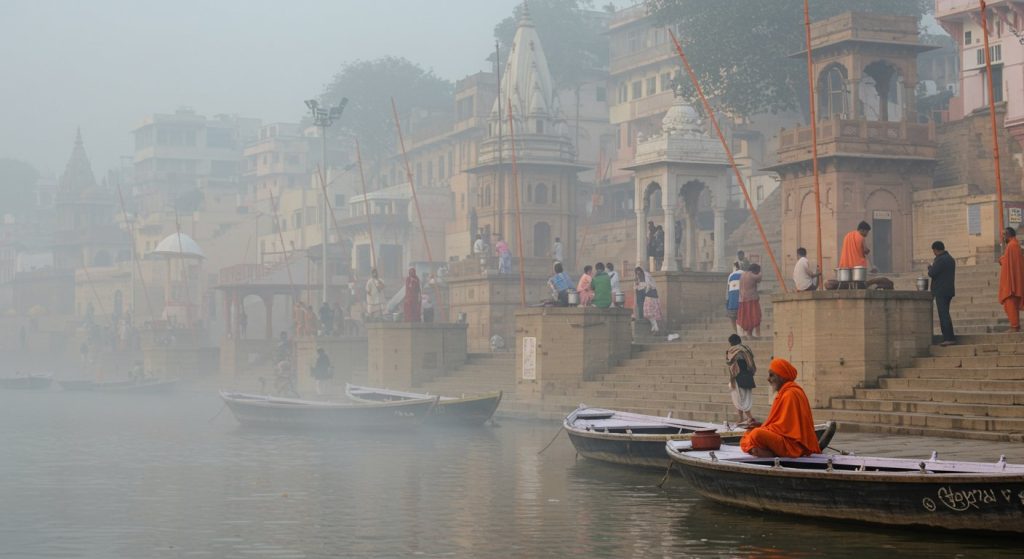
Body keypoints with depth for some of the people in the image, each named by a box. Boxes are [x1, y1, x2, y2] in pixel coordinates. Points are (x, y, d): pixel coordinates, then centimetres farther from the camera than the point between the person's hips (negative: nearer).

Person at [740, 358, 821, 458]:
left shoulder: (790, 394, -14)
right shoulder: (785, 392, 17)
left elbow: (784, 426, -17)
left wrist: (762, 428, -7)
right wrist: (762, 426, 7)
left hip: (793, 444, -11)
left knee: (757, 435, -33)